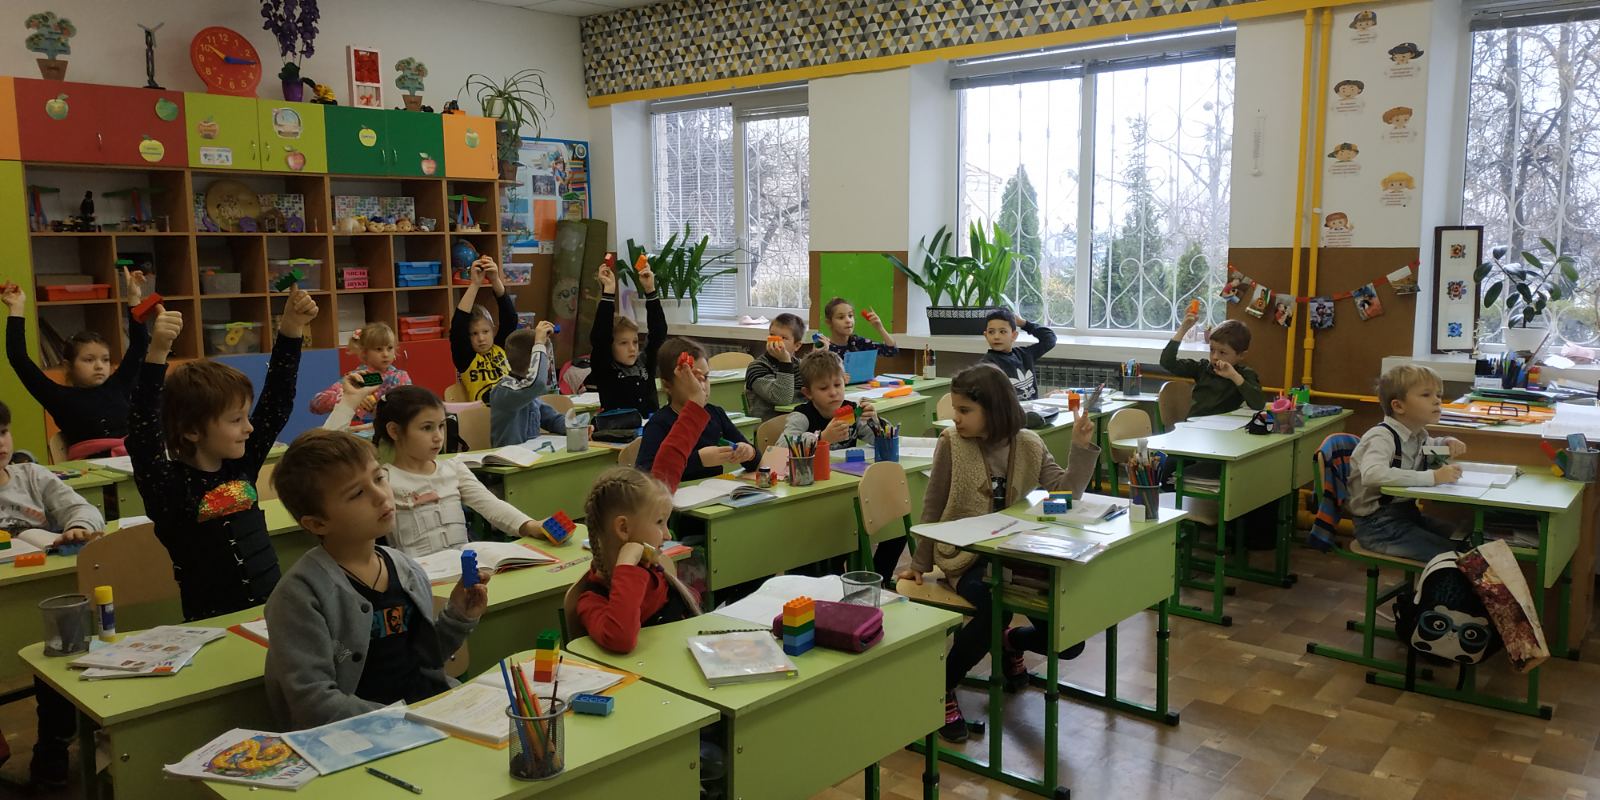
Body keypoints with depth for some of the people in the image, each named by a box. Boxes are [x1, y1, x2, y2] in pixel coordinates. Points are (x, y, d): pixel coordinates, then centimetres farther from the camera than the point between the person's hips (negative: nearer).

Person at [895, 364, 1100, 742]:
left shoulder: (1028, 445, 1)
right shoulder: (951, 443, -6)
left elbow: (1065, 493, -4)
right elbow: (933, 510, 1)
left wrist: (1081, 448, -16)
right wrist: (919, 564, 6)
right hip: (965, 558, -3)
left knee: (1068, 639, -7)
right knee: (995, 605, -37)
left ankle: (1010, 641, 28)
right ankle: (942, 687, -12)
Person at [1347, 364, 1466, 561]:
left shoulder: (1418, 435, 10)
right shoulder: (1381, 437, -18)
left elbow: (1429, 447, 38)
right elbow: (1372, 474, -40)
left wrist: (1448, 442, 13)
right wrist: (1433, 477, -37)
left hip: (1407, 514, 9)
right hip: (1377, 524, -9)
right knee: (1450, 554, -18)